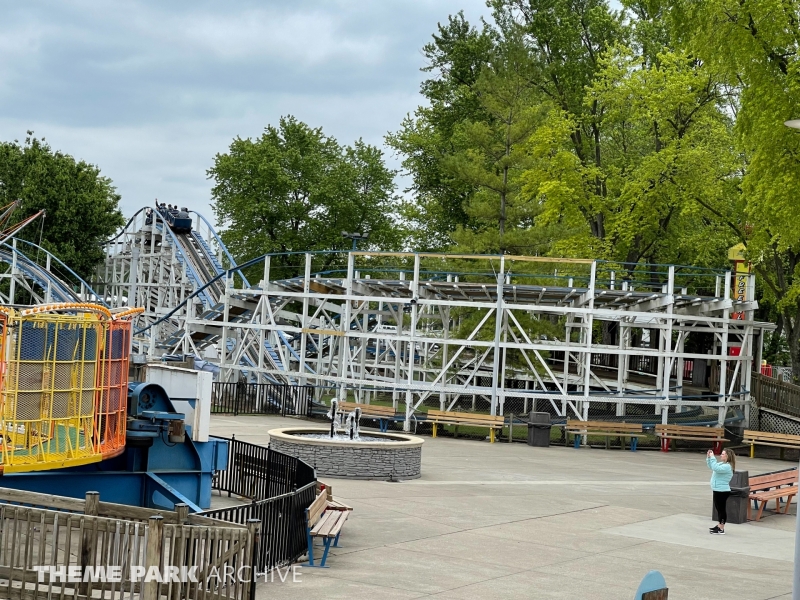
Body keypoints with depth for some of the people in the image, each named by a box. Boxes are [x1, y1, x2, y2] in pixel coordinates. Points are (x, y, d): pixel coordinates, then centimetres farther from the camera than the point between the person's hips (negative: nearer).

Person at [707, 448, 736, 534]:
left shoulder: (727, 466, -19)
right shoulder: (721, 464, 11)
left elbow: (715, 468, -33)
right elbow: (711, 466, 24)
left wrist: (712, 457, -25)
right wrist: (708, 457, 10)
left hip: (722, 491, -10)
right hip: (717, 490, 10)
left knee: (722, 509, -3)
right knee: (718, 508, 19)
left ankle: (721, 529, 2)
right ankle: (719, 525, 31)